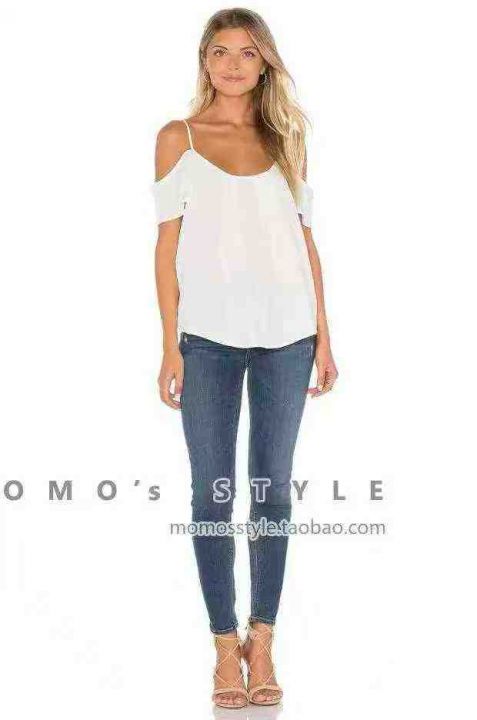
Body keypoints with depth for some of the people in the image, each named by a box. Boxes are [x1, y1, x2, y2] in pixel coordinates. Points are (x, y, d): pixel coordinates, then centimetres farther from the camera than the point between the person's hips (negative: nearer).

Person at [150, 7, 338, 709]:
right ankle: (226, 644, 12)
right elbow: (169, 244, 1)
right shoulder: (178, 138, 4)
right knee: (213, 492, 2)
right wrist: (170, 347, -5)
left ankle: (262, 639, 17)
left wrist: (323, 335, 5)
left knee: (273, 488, 6)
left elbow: (305, 238, 10)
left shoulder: (286, 138, 10)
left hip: (286, 334, 2)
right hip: (209, 335, -2)